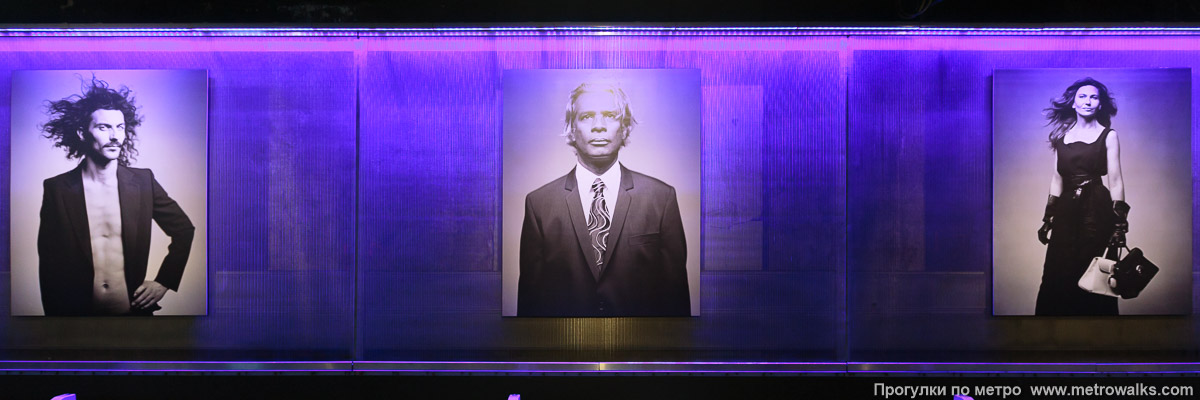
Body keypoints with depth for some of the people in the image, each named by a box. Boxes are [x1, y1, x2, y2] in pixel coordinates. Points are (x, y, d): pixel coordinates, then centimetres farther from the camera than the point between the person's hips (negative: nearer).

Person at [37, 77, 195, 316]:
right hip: (78, 313, 0)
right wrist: (55, 314, 2)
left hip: (135, 310, 1)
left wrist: (165, 281, 1)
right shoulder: (56, 189, -5)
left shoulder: (143, 182, -4)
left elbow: (184, 230, 7)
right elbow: (48, 265, 1)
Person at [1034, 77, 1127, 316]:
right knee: (1057, 275, -1)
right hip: (1066, 208, 3)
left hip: (1096, 209, -2)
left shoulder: (1108, 135, 4)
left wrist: (1120, 223, -7)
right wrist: (1048, 217, 9)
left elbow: (1115, 180, -1)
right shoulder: (1062, 134, 12)